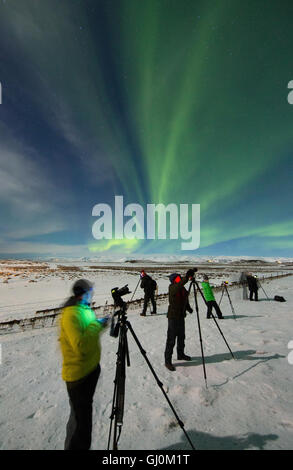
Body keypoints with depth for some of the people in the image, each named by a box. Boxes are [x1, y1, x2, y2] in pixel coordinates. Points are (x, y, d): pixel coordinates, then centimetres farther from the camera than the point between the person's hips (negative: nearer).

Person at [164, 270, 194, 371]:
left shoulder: (183, 289, 5)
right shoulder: (172, 288, -17)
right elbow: (179, 285, -40)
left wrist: (188, 308, 4)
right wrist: (187, 277, -49)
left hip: (181, 316, 8)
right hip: (173, 316, -7)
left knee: (181, 337, 22)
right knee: (171, 339, -2)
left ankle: (180, 354, 42)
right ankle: (167, 361, 11)